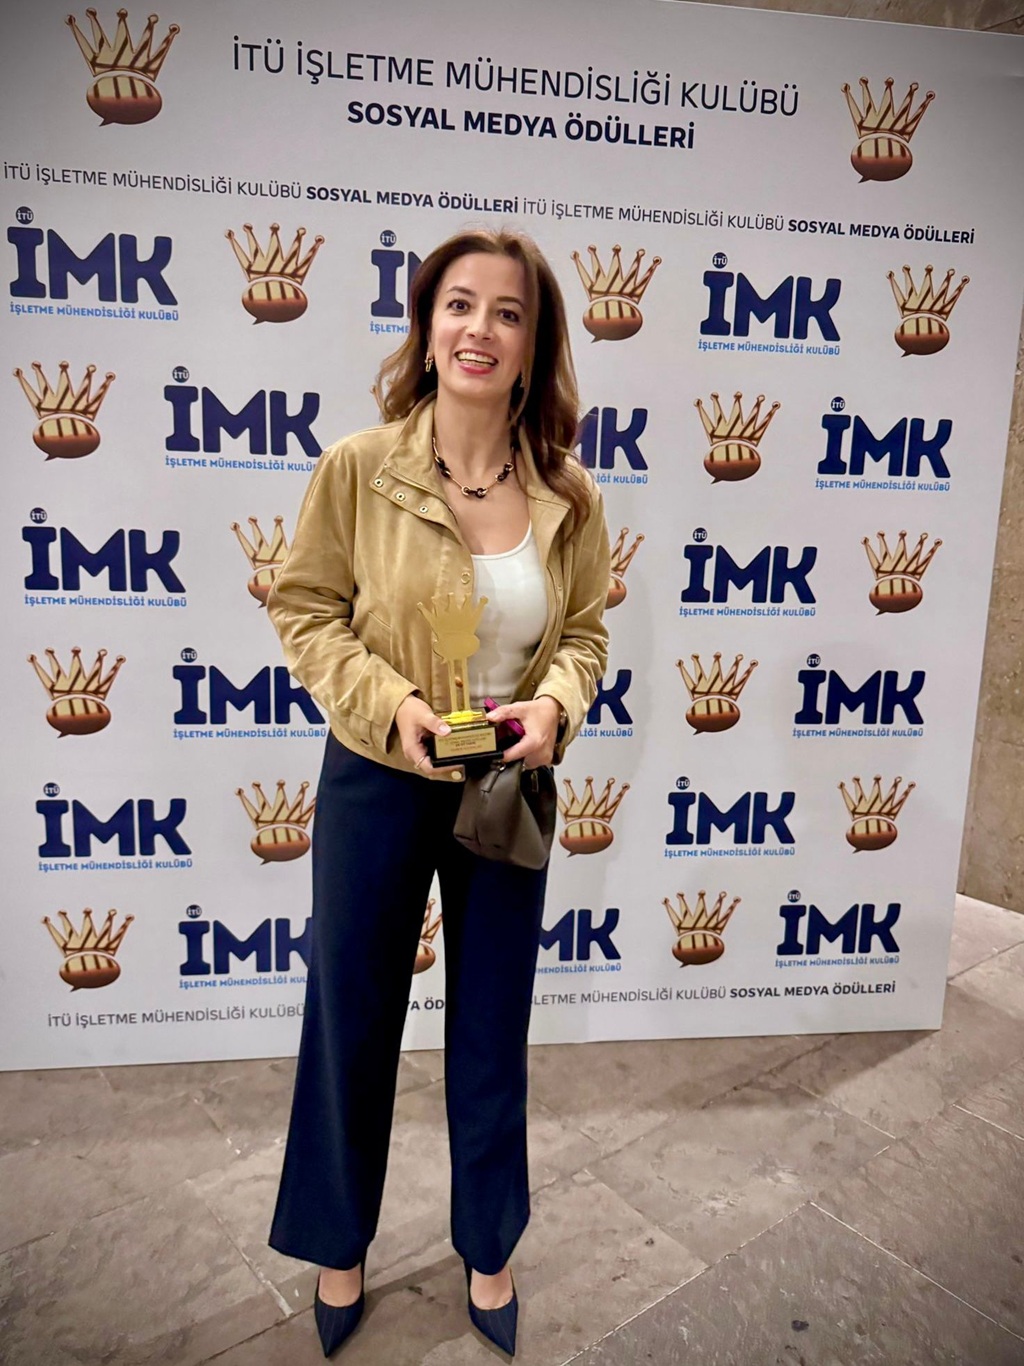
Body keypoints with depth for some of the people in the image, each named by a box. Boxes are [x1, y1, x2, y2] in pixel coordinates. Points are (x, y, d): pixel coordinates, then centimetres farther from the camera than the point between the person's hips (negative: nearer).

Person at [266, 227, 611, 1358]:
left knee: (493, 1031, 18)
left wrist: (553, 705, -15)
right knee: (351, 1020, 16)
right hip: (375, 783, -1)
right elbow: (304, 612, -5)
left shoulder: (568, 495, -6)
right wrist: (391, 703, -20)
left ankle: (488, 1252, 45)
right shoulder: (357, 468, -13)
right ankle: (338, 1247, 45)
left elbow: (584, 630, 5)